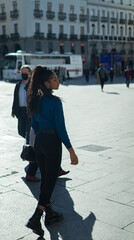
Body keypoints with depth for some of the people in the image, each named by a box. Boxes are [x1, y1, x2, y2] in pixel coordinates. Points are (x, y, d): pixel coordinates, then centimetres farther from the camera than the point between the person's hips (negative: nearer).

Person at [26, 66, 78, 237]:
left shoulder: (35, 99, 5)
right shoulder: (55, 101, -19)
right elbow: (61, 128, -19)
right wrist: (71, 151, -14)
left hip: (39, 141, 8)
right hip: (52, 142, -8)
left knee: (45, 179, 16)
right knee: (50, 181, 2)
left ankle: (50, 215, 29)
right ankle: (35, 219, -1)